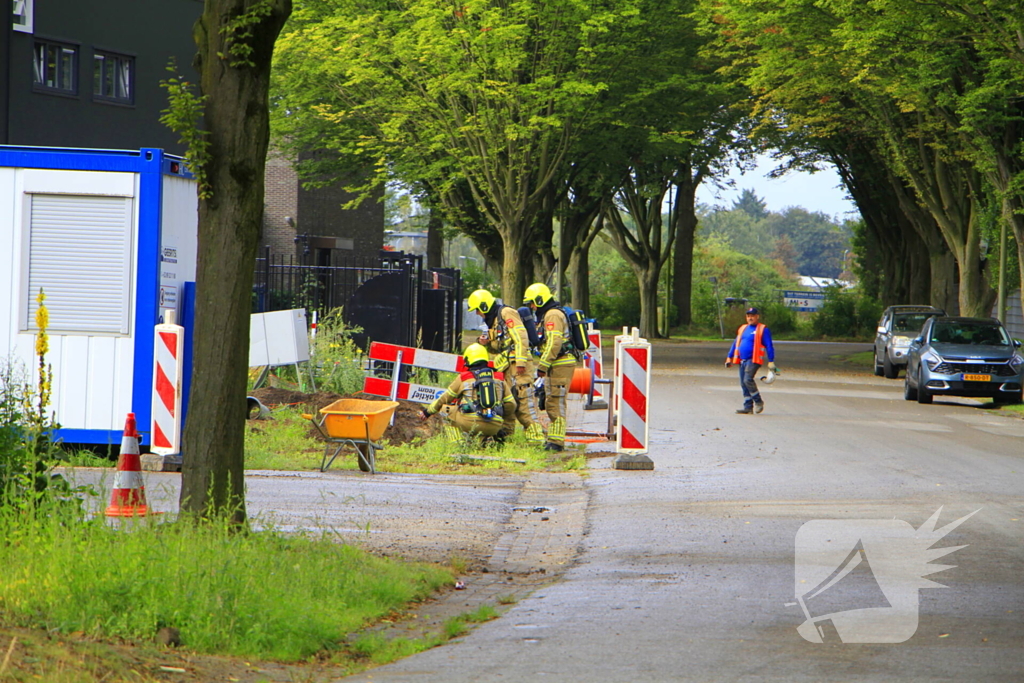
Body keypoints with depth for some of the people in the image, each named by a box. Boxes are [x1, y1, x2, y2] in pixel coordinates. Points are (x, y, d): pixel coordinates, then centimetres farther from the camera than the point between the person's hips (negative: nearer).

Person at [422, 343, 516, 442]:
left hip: (470, 423, -4)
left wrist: (428, 411, 34)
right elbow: (511, 405, 16)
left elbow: (444, 399, 19)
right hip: (494, 427, 4)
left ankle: (457, 441, 5)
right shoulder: (499, 378, 16)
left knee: (445, 409, 18)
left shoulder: (463, 378, 10)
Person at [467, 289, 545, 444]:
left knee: (523, 398, -15)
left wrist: (521, 362, -22)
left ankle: (535, 435, -19)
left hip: (518, 365, -10)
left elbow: (521, 337, -15)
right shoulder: (494, 321, 24)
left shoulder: (506, 313, -5)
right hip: (507, 367, 10)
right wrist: (487, 343, 8)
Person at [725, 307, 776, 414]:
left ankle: (758, 401, -5)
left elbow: (769, 346, -4)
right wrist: (729, 358, 21)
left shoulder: (763, 330, -1)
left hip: (754, 360, -7)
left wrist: (771, 361, -9)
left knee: (748, 379, -21)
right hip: (742, 360, 7)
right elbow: (735, 344, 25)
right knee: (743, 384, 4)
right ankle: (748, 407, 8)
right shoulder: (743, 329, 18)